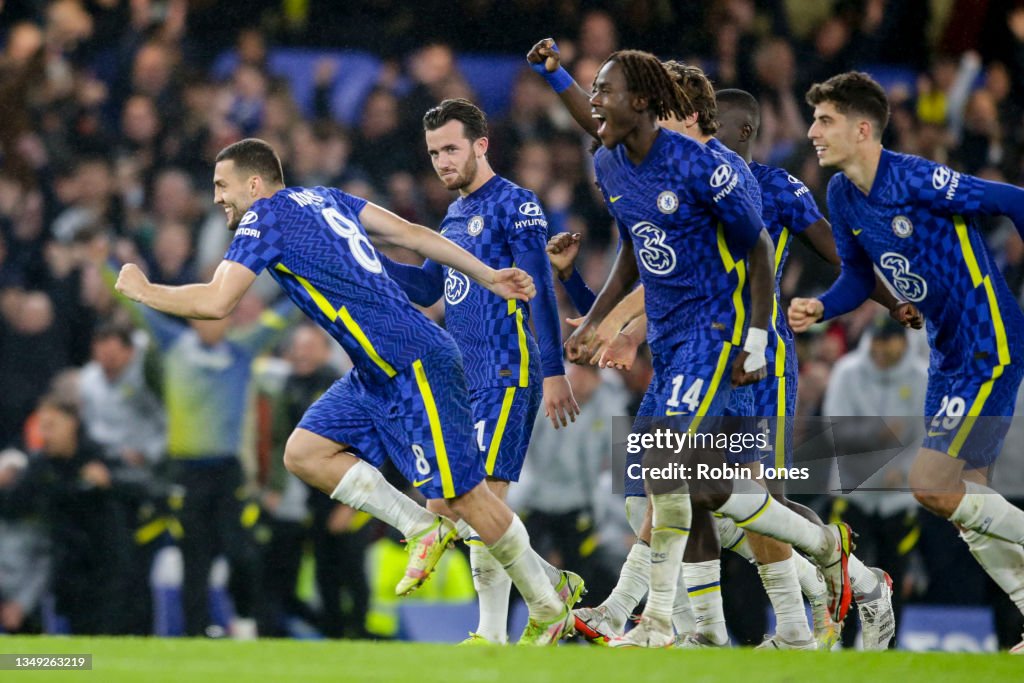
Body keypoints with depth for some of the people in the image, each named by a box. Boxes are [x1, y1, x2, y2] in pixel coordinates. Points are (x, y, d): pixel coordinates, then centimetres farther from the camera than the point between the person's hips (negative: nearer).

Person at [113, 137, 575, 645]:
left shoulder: (265, 219, -9)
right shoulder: (323, 199, 16)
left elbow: (214, 302, -18)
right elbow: (411, 234, 15)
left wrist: (143, 291, -3)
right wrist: (488, 276, 16)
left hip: (413, 368, -10)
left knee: (463, 496, -5)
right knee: (304, 454, 4)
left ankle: (550, 612, 4)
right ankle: (423, 531, 7)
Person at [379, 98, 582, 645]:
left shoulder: (514, 205, -7)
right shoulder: (455, 215, 18)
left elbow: (540, 292, -13)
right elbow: (427, 289, 24)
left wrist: (553, 373, -19)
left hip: (506, 375, -9)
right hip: (461, 377, 9)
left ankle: (493, 634, -11)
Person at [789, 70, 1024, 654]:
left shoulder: (914, 179, -21)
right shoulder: (843, 195, 3)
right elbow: (859, 276, 15)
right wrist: (820, 309, -4)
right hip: (948, 355, 9)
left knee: (931, 484, -15)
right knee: (965, 503, 8)